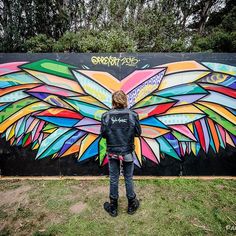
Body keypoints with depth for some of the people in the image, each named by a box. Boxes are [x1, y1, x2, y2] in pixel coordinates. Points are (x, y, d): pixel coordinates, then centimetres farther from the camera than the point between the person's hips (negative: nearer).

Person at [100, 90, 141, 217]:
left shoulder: (106, 116, -12)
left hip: (112, 152, 0)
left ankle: (113, 207, 34)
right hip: (128, 152, 0)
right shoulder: (133, 115, -12)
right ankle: (131, 205, 37)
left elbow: (103, 134, -8)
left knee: (113, 179, 16)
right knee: (128, 178, 18)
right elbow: (138, 132, -5)